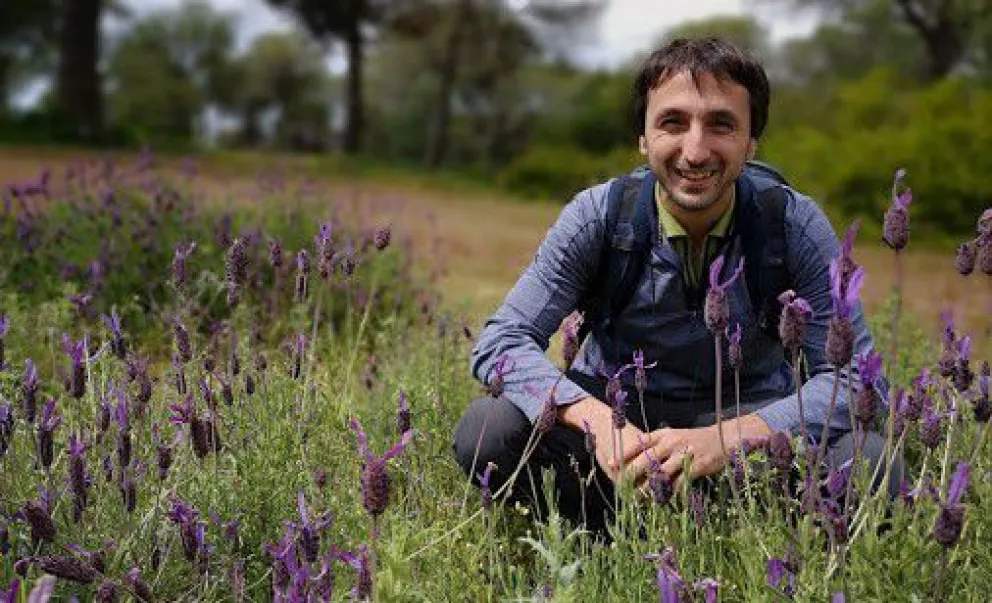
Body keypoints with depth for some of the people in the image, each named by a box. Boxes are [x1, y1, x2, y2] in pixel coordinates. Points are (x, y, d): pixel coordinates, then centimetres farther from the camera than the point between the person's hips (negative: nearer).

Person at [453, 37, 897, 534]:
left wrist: (729, 437, -37)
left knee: (867, 459, -30)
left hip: (750, 414, 0)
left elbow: (853, 374, -20)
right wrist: (596, 419, -38)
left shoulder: (796, 225, -14)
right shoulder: (598, 217, -13)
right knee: (488, 431, -28)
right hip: (616, 411, 1)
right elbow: (500, 342, -17)